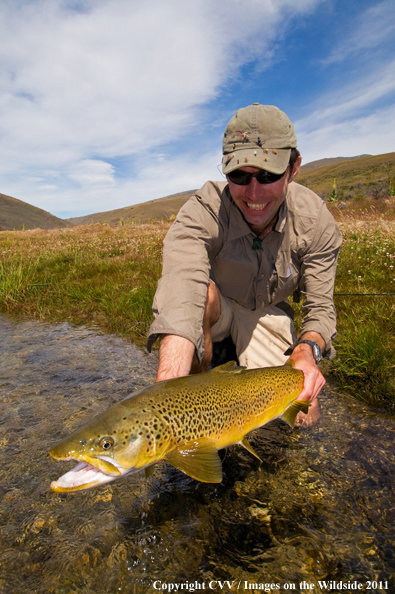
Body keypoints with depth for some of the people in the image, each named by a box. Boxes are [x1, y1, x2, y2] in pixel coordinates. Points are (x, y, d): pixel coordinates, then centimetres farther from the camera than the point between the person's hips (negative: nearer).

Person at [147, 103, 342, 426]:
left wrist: (307, 349, -41)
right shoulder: (201, 214, -32)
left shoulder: (316, 220, -21)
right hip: (212, 313, -2)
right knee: (203, 291, -39)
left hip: (267, 314, 3)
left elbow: (321, 307, -17)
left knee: (303, 416, -10)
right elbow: (181, 296, -49)